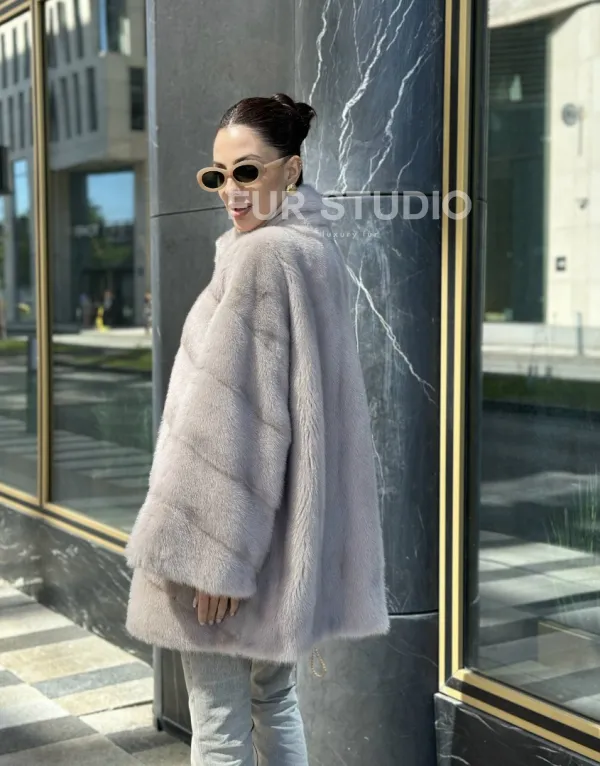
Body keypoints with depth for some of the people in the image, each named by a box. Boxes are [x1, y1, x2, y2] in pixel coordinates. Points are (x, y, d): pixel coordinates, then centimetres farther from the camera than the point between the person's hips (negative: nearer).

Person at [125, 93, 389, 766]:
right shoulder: (316, 247, 11)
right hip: (289, 526, 9)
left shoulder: (262, 256, -17)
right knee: (275, 703, 19)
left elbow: (239, 415, -21)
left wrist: (213, 553, -19)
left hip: (234, 533, -9)